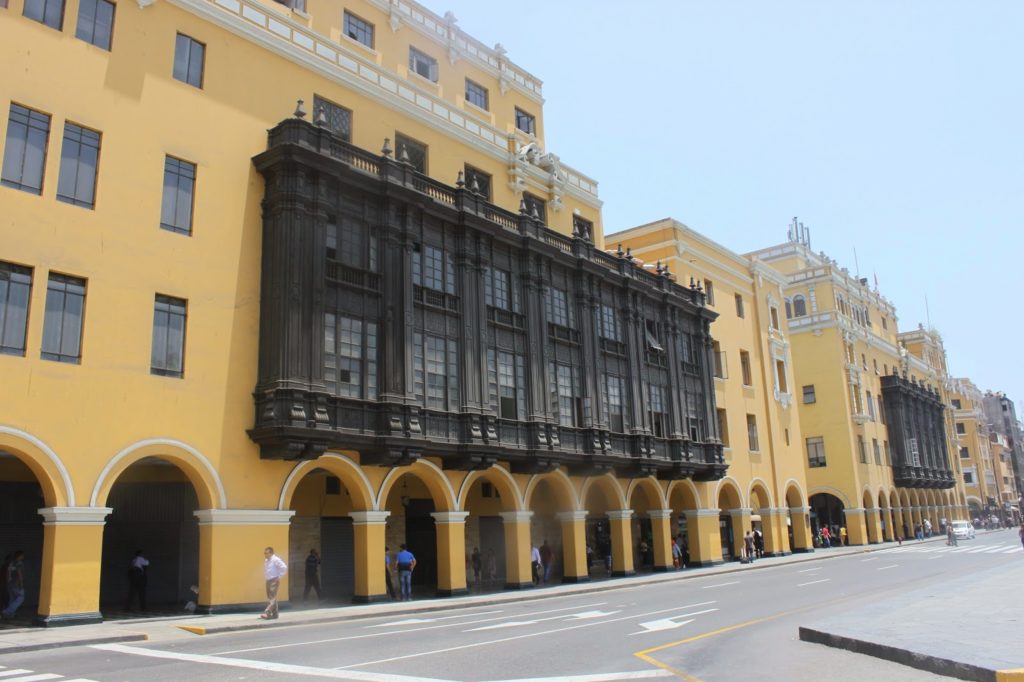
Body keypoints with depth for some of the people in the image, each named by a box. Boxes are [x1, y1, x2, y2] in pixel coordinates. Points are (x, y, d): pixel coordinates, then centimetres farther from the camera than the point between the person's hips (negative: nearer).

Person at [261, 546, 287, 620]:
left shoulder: (276, 560, -14)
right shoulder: (266, 561, 13)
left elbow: (284, 567, -20)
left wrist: (279, 577, -16)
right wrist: (265, 576, 17)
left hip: (274, 581, -9)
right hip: (268, 581, 9)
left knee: (272, 598, -14)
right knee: (270, 598, 10)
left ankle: (267, 613, -22)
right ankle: (274, 614, 15)